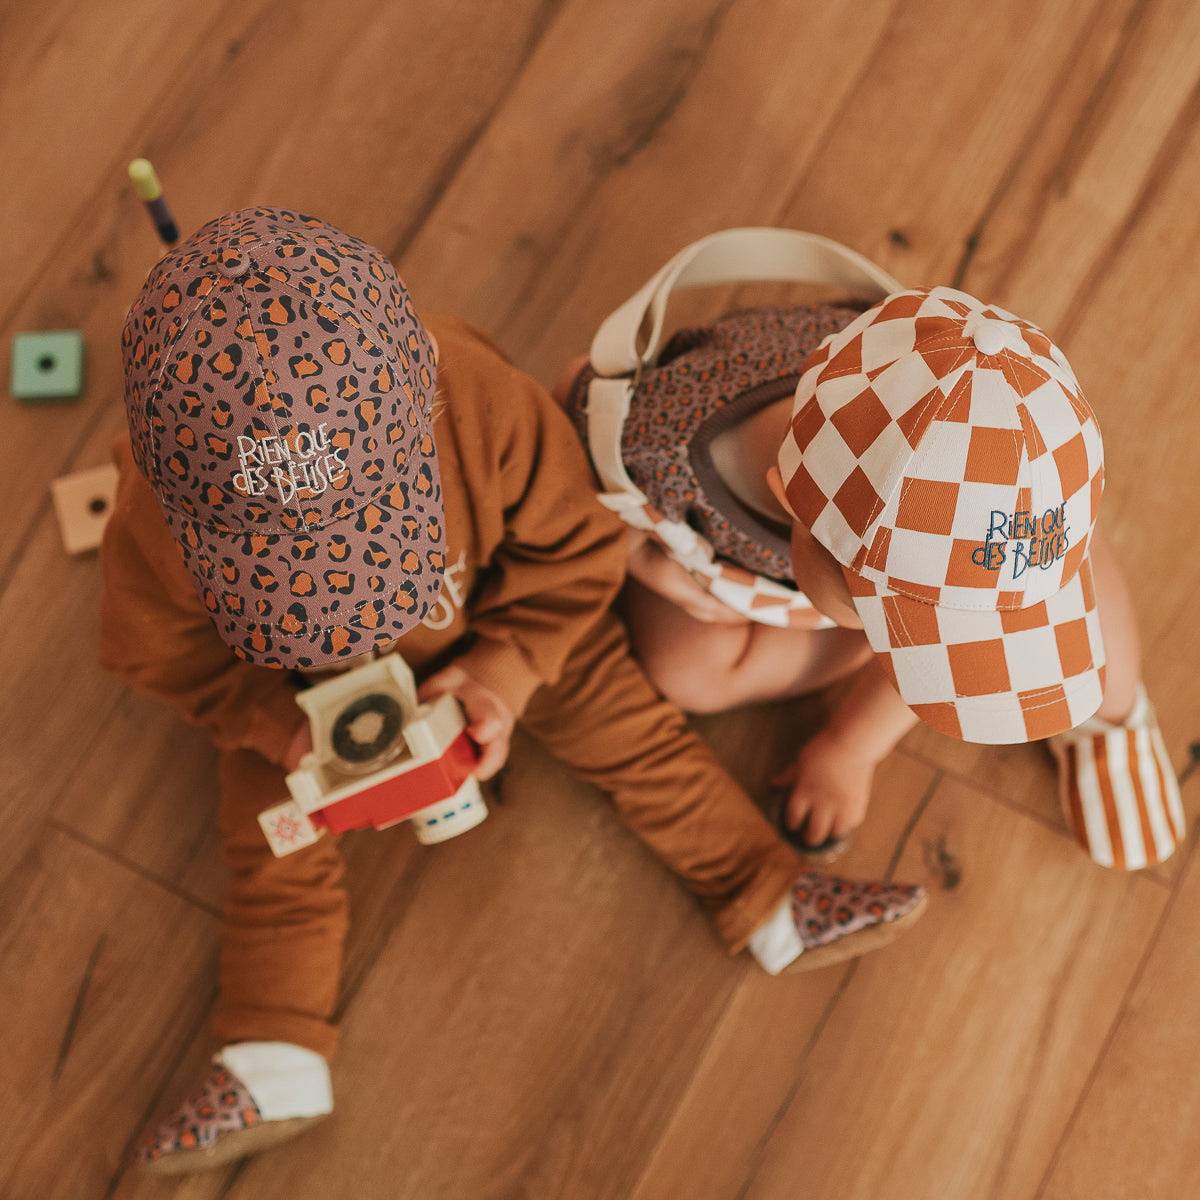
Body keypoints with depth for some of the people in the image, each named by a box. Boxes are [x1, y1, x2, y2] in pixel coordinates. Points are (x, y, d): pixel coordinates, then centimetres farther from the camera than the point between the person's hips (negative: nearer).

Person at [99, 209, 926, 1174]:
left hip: (499, 618, 0)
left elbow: (574, 547, -20)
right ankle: (273, 1065, 10)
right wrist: (275, 722, -28)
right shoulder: (159, 526, -39)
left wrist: (504, 673, -28)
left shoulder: (486, 410, -40)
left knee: (618, 716, -2)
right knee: (276, 839, -3)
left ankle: (770, 899, 8)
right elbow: (158, 649, -17)